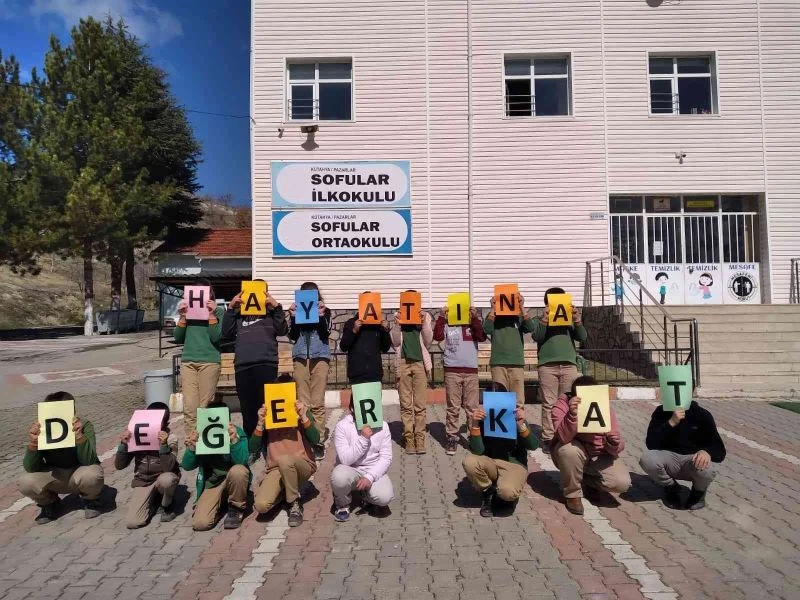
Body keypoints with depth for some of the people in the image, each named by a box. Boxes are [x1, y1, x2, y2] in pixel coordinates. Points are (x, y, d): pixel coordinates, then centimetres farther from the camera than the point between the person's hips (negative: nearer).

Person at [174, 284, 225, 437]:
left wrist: (211, 314, -11)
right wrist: (183, 317, -2)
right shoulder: (188, 310, 12)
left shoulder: (218, 312, 3)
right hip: (187, 361, 3)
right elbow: (178, 338, 8)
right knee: (189, 408, -3)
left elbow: (216, 337, -7)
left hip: (209, 361, -3)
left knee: (205, 407, -3)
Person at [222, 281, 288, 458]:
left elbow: (282, 330, 0)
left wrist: (276, 307, -7)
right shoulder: (239, 311, 20)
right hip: (242, 365, 2)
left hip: (266, 364, -2)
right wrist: (230, 308, 4)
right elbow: (227, 333, 10)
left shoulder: (271, 311, 14)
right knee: (248, 409, 4)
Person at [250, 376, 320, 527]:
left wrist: (303, 416, -18)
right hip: (275, 469, 2)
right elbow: (253, 447, 1)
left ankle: (294, 503, -13)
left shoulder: (303, 410, 3)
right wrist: (260, 422, -12)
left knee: (284, 460, -38)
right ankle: (285, 492, 10)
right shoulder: (268, 413, 7)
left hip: (302, 465, -2)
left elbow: (315, 440, -9)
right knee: (261, 505, -25)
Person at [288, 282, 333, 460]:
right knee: (303, 402, -3)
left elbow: (326, 333, -1)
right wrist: (293, 317, -6)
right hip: (300, 358, 1)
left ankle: (318, 441, -1)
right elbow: (293, 336, 5)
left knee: (318, 402, -5)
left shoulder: (325, 311, 11)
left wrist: (322, 316, -12)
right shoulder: (296, 311, 13)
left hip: (320, 357, -1)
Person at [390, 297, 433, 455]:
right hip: (403, 362, 0)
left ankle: (420, 439, 5)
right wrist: (397, 324, -12)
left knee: (421, 405, -1)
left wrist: (424, 323, -10)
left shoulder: (424, 316, 8)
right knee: (406, 404, 2)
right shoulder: (398, 317, 8)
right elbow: (395, 342, 2)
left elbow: (428, 341, 1)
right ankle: (409, 438, 8)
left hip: (420, 362, 0)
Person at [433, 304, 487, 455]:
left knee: (472, 407, 5)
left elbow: (482, 337, -5)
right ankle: (451, 438, 8)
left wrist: (475, 318, -11)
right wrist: (441, 317, -13)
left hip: (471, 370, 1)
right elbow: (437, 336, -8)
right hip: (452, 370, -1)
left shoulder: (473, 325, 10)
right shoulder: (447, 326, 7)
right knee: (453, 407, 2)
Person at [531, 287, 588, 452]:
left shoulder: (569, 319, 19)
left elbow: (582, 337, 7)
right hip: (547, 365, -2)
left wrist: (577, 319, -6)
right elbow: (537, 336, -4)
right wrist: (545, 318, -12)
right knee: (549, 404, -3)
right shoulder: (541, 320, 13)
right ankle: (548, 438, 1)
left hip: (569, 364, 2)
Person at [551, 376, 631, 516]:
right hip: (574, 454, -2)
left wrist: (613, 442, -38)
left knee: (622, 483, -21)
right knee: (570, 450, -36)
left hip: (599, 456, 2)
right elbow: (563, 438, -37)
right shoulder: (562, 405, -21)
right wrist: (572, 414, -53)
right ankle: (572, 494, -10)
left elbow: (616, 449, -14)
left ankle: (586, 480, 11)